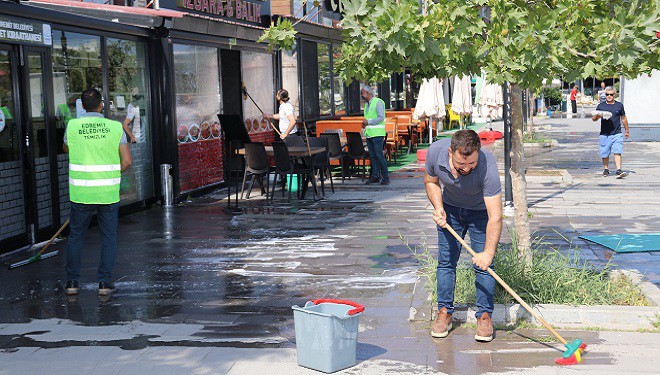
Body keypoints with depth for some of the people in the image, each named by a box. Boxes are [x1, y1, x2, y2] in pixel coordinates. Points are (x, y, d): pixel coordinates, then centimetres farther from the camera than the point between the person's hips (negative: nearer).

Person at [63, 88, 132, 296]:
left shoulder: (72, 126, -3)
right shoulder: (115, 127, -4)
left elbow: (66, 149, 17)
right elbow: (127, 161, -4)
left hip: (81, 193, 1)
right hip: (108, 193, 0)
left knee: (76, 236, 13)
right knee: (108, 238, 10)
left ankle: (72, 282, 16)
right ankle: (105, 282, 9)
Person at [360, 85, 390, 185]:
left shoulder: (378, 102, -7)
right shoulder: (367, 104, 18)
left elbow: (381, 118, -16)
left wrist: (368, 122, -15)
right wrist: (364, 123, 6)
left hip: (377, 134, -8)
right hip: (369, 134, 8)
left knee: (379, 155, -9)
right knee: (372, 156, 7)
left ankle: (386, 177, -5)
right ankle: (375, 176, 11)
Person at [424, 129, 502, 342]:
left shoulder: (488, 166, -39)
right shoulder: (436, 152, -29)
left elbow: (495, 217, -38)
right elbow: (430, 181, -5)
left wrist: (488, 253, -43)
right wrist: (438, 208, -19)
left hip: (481, 211, -3)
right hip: (450, 208, 3)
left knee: (483, 263, -7)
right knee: (446, 261, 2)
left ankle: (484, 316, 5)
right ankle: (444, 312, 13)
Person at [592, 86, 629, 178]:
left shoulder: (619, 105, 7)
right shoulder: (601, 106, 5)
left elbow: (623, 119, 17)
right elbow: (593, 118, 2)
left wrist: (627, 131, 23)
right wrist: (597, 116, -22)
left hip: (617, 134, -1)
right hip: (604, 135, 1)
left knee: (617, 152, -13)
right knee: (605, 154, 8)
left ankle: (619, 170, -19)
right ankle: (606, 169, 26)